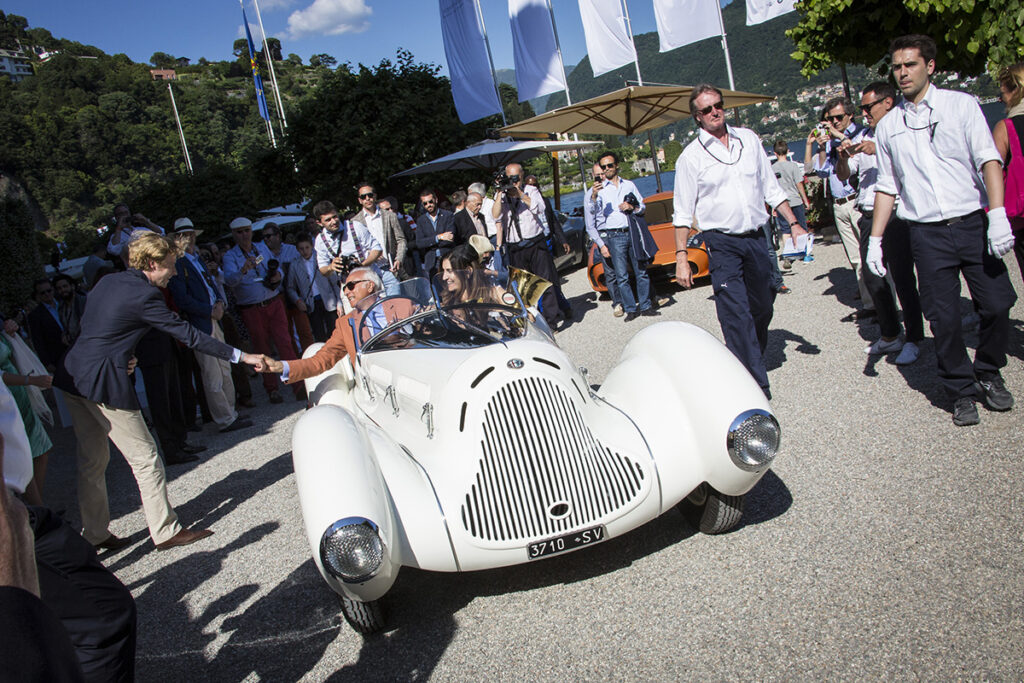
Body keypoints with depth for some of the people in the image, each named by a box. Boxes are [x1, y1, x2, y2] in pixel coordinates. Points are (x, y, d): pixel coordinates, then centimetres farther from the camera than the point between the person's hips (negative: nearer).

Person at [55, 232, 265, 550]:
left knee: (92, 459, 17)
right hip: (105, 383, -9)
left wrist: (122, 354, 5)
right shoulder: (144, 295, -15)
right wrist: (240, 356, -12)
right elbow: (187, 334, -15)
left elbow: (88, 325, 17)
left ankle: (95, 533, 28)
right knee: (144, 456, 1)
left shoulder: (108, 282, 11)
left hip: (73, 375, 9)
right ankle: (165, 531, 9)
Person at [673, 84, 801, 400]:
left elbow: (771, 188, 15)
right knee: (736, 314, -10)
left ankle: (751, 357, 36)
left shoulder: (749, 139, 10)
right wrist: (681, 257, -7)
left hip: (757, 238, 4)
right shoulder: (691, 156, -1)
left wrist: (794, 224, 7)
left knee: (763, 308, 13)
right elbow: (682, 212, -1)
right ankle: (756, 382, -3)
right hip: (722, 244, -4)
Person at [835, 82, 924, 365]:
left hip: (897, 215, -6)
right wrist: (843, 157, -2)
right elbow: (843, 175, 17)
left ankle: (913, 339, 8)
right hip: (869, 216, 6)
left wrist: (879, 149, -21)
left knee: (902, 278, -4)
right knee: (872, 277, 8)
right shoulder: (862, 137, 17)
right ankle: (889, 336, 23)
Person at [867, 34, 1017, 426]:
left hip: (973, 224, -1)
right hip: (927, 234, 1)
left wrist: (997, 213, -17)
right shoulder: (888, 126, 10)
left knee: (997, 305, -2)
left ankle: (988, 374, 23)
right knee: (944, 319, -2)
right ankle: (962, 392, 15)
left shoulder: (961, 105, 4)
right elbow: (887, 186, 14)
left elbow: (988, 158, -4)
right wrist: (875, 240, 8)